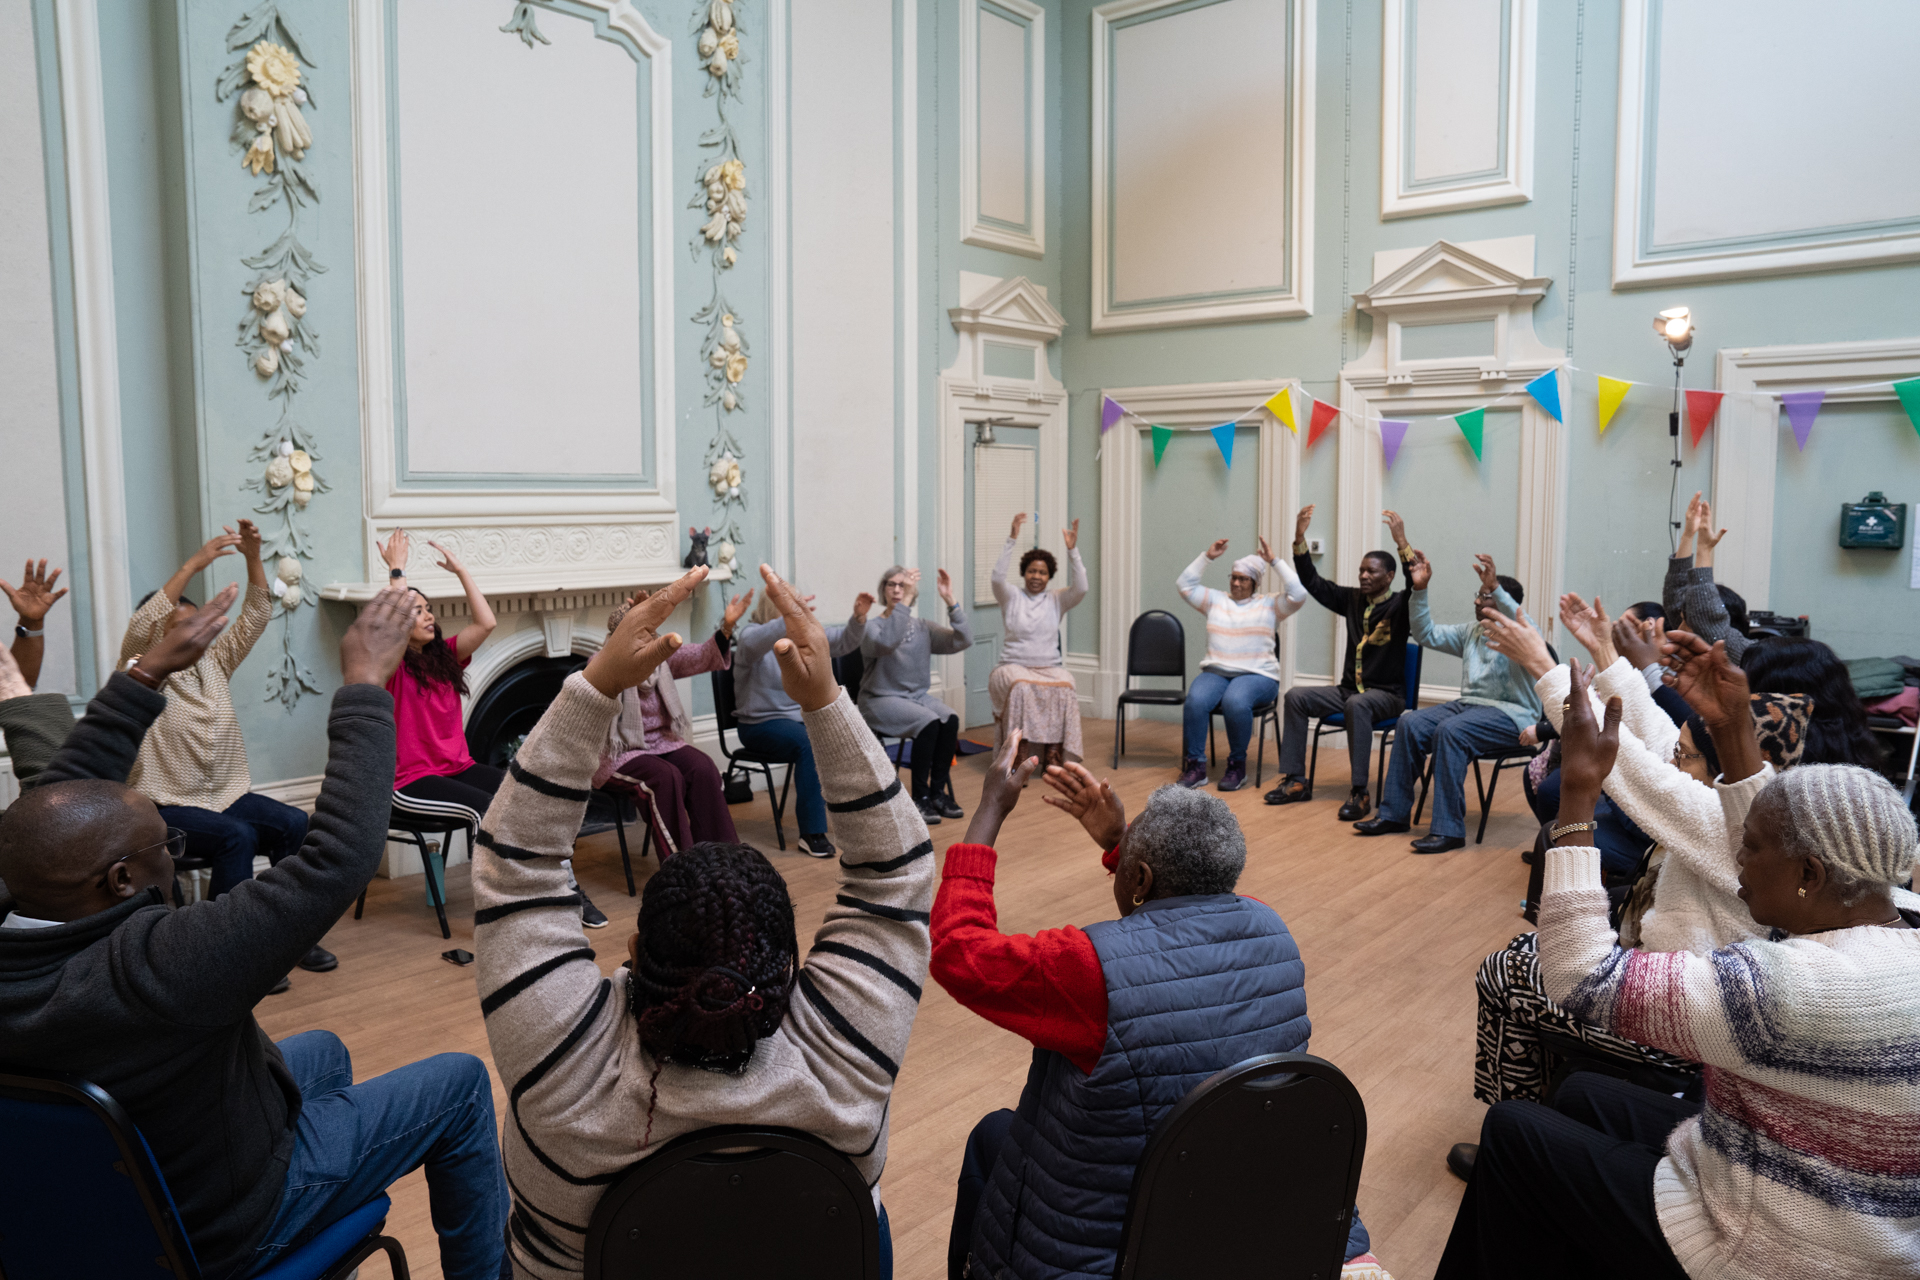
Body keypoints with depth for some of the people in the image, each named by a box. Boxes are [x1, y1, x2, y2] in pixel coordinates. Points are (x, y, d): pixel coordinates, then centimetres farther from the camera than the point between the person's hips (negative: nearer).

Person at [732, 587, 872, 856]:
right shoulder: (751, 634, -10)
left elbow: (843, 642, 7)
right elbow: (754, 644, -36)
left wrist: (858, 618, -12)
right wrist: (792, 618, -49)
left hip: (804, 717, 6)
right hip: (762, 723, -6)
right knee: (810, 746, -34)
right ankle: (812, 834, -29)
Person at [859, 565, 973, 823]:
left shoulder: (923, 629, 9)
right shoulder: (872, 627, -4)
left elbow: (963, 641, -4)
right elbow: (886, 642, -30)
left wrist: (950, 601, -12)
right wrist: (903, 604, -34)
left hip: (919, 695, 5)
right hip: (882, 699, -5)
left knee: (951, 720, -24)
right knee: (929, 722, -30)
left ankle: (938, 792, -12)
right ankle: (920, 797, -18)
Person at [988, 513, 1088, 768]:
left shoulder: (1057, 600, 11)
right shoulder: (1011, 598, 8)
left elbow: (1081, 588, -7)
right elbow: (997, 578, -13)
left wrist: (1073, 550, -16)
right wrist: (1012, 539, -20)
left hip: (1049, 668, 1)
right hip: (1014, 666, -1)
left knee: (1064, 689, -33)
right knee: (1020, 687, -37)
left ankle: (1054, 752, -29)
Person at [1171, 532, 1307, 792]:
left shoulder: (1269, 605, 9)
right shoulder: (1216, 600, 18)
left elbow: (1299, 595, -6)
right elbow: (1184, 584, 14)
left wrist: (1274, 562, -4)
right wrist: (1207, 556, 9)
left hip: (1257, 675, -3)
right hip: (1215, 672, 3)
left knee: (1235, 701, -37)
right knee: (1195, 699, -31)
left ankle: (1237, 766, -18)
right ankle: (1195, 766, -22)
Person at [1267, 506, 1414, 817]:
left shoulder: (1399, 605, -5)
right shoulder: (1353, 599, 9)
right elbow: (1313, 583, 8)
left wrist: (1401, 542, -34)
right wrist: (1299, 538, -2)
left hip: (1386, 695, -6)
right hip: (1349, 688, 6)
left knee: (1357, 704, -38)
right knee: (1296, 695, -15)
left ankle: (1360, 792, -37)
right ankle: (1295, 781, -14)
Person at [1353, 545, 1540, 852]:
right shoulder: (1470, 632, 17)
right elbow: (1427, 635, 15)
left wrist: (1495, 587, -41)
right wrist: (1419, 590, 4)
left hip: (1511, 714, -8)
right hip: (1469, 704, 8)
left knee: (1450, 731, -33)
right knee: (1410, 723, -13)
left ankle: (1448, 829, -32)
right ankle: (1394, 814, -8)